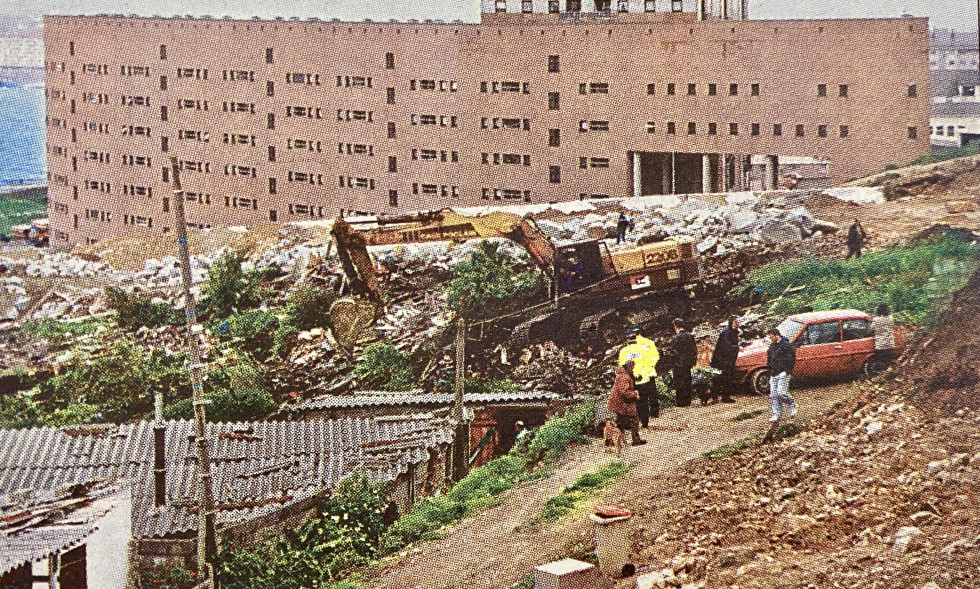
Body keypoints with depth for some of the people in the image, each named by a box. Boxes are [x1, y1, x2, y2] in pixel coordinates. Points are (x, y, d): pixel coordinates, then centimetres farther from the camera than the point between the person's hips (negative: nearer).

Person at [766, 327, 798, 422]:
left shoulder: (786, 345, -10)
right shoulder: (772, 346, 15)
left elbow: (791, 360, -12)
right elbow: (769, 360, 24)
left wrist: (788, 371, -15)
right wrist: (770, 371, 14)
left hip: (783, 374, -8)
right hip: (773, 375, 8)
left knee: (781, 394, -15)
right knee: (773, 395, 1)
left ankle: (792, 404, 10)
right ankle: (776, 414, 5)